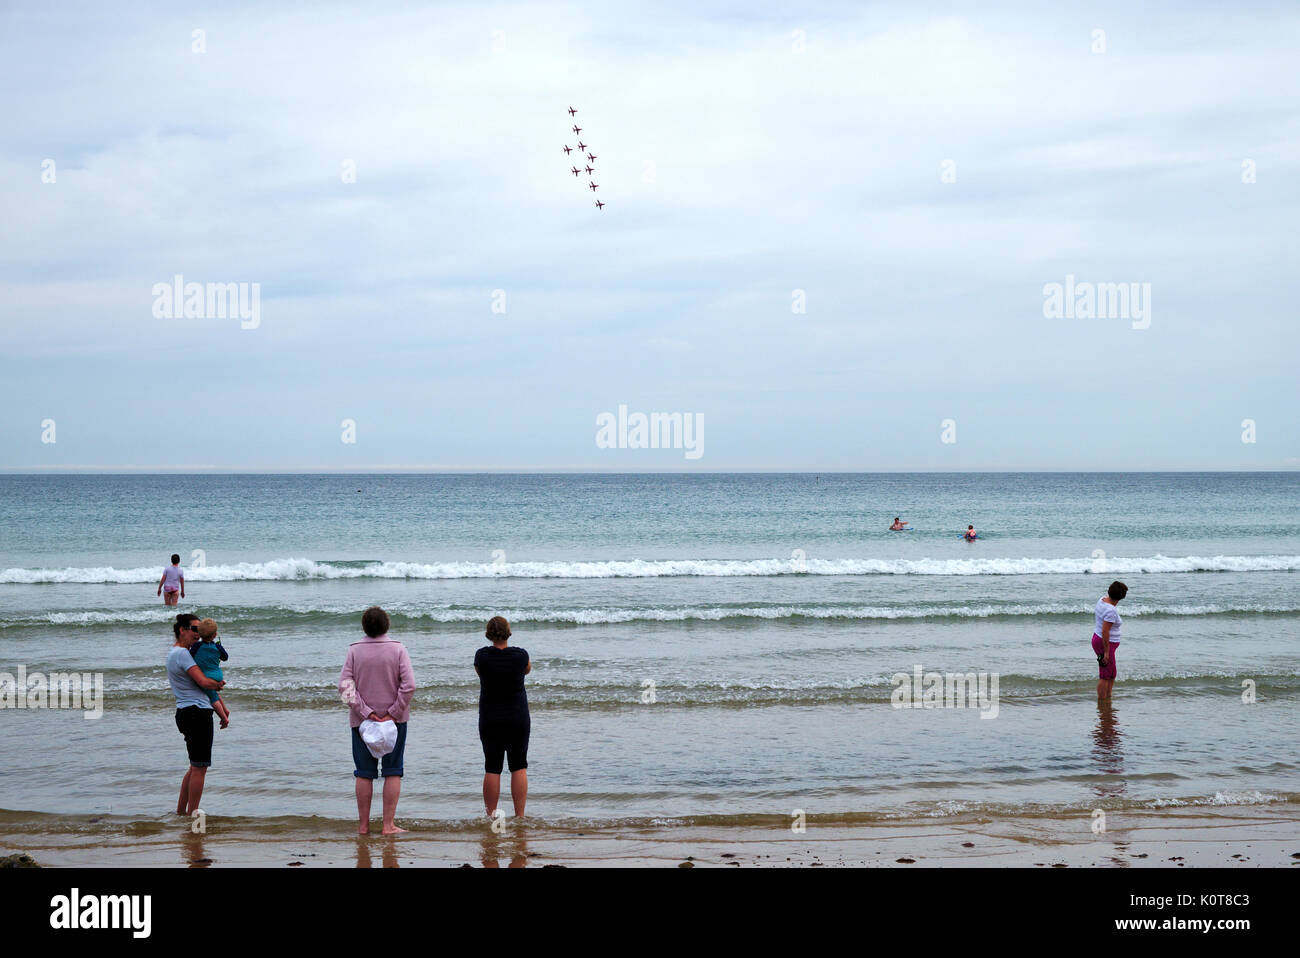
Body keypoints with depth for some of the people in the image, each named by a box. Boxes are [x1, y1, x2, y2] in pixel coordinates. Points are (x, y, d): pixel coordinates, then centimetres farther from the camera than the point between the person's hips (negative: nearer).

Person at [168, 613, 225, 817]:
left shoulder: (175, 653, 19)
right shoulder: (181, 653, -13)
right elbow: (203, 682, -21)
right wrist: (219, 684, 1)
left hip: (186, 713, 11)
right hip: (197, 712, -11)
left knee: (196, 767, 19)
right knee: (199, 767, -5)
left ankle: (180, 811, 23)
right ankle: (192, 814, -2)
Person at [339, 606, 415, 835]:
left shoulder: (354, 651, -2)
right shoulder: (397, 649, -5)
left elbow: (345, 685, -10)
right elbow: (409, 685, -14)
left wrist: (366, 712, -10)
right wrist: (393, 713, -9)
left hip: (362, 721, 1)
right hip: (394, 721, -1)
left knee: (364, 774, 8)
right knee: (393, 772, 5)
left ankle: (364, 825, 10)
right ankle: (388, 825, 1)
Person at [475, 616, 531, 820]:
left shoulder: (482, 656, -10)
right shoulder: (520, 655, -10)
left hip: (490, 721, 0)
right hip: (518, 719, 0)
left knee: (492, 768, 5)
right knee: (519, 767, 6)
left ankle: (491, 816, 6)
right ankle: (520, 817, 3)